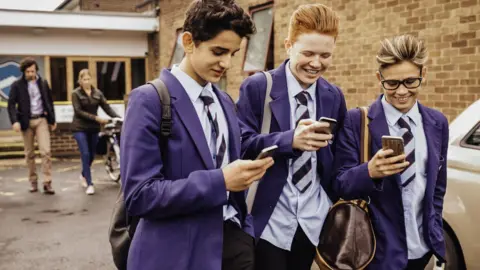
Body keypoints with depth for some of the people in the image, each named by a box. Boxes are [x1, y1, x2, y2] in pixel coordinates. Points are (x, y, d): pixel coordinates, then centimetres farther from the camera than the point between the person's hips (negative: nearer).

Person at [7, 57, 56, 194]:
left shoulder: (43, 83, 7)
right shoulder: (17, 85, -2)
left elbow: (49, 102, 13)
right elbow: (11, 104, -6)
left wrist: (52, 120, 11)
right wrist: (15, 121, -20)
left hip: (41, 120, 1)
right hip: (26, 121, -1)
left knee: (46, 151, -10)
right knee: (29, 153, 8)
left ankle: (47, 183, -8)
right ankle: (33, 181, 20)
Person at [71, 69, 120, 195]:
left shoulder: (97, 93, 6)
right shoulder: (76, 93, -3)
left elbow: (107, 107, -2)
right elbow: (78, 111, -13)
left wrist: (118, 118, -18)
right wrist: (96, 118, -23)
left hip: (93, 128, 4)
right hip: (80, 128, -4)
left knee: (92, 155, 12)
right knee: (85, 154, -12)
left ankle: (83, 175, 40)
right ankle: (89, 184, -8)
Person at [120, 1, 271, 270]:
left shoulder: (226, 102, 10)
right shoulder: (149, 100, -13)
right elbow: (139, 194, -18)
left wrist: (244, 224, 5)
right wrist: (220, 181, -24)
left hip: (234, 238, 6)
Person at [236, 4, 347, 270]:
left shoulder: (334, 97, 6)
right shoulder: (257, 87, -8)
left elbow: (338, 158, 11)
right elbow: (242, 145, -14)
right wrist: (290, 139, -29)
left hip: (314, 223, 4)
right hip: (269, 222, -4)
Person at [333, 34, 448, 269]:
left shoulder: (437, 123, 4)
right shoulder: (356, 121, -10)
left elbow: (437, 186, 13)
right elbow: (341, 185, -11)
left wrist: (436, 232, 10)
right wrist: (370, 171, -29)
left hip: (422, 247, 4)